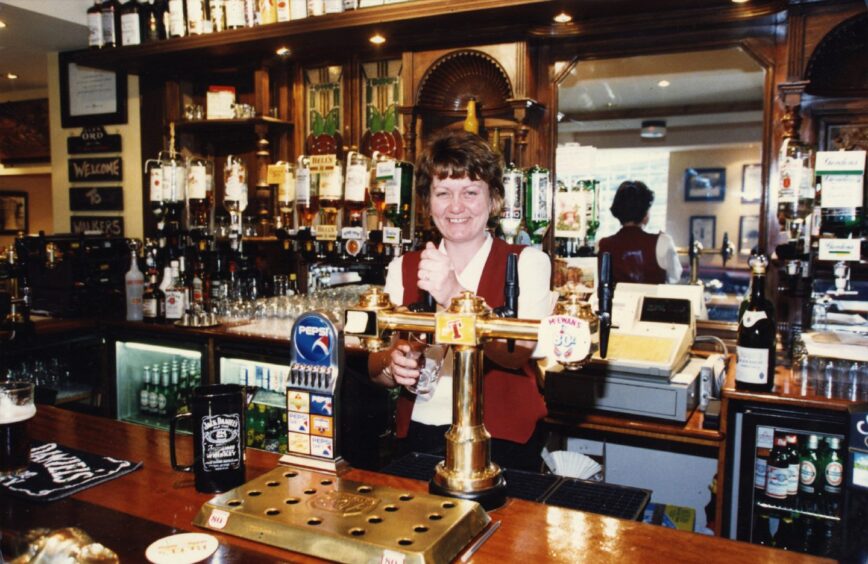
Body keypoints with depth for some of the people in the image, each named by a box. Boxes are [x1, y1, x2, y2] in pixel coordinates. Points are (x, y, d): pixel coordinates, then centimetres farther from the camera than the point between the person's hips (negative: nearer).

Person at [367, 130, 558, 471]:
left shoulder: (527, 263, -1)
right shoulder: (403, 269, 8)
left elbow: (517, 353, -17)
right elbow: (375, 366, 7)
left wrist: (454, 296, -30)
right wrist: (392, 366, -15)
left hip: (500, 441, -2)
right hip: (419, 437, 3)